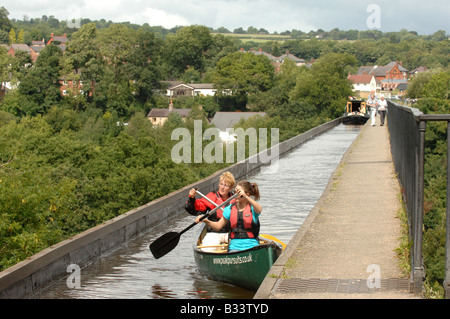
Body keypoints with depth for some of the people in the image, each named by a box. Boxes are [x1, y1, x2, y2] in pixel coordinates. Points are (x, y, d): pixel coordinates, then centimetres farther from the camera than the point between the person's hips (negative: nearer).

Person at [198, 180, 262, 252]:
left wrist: (245, 197, -39)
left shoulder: (252, 207, -1)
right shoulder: (230, 209, 10)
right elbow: (218, 226, 16)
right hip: (234, 246, 2)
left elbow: (259, 209, -27)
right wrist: (206, 221, -2)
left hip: (252, 246, -2)